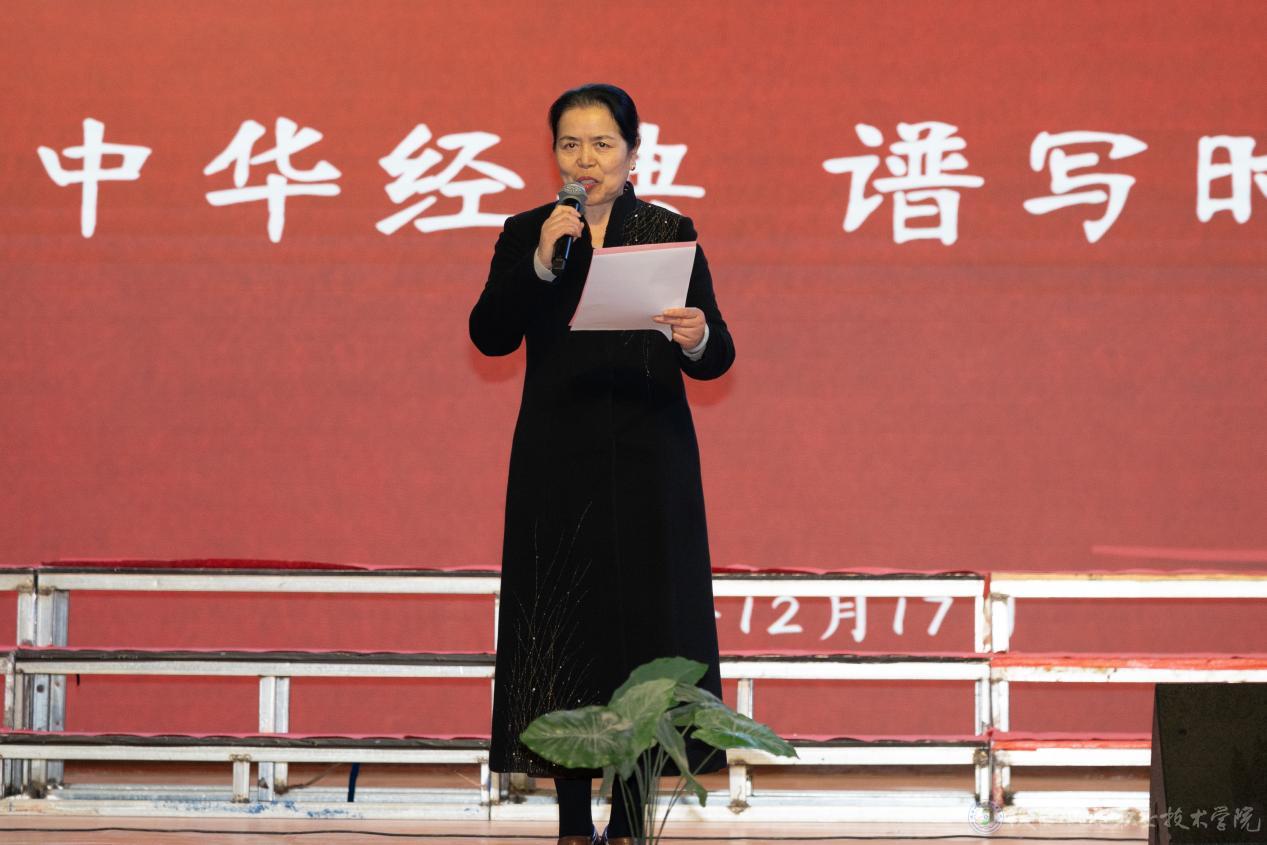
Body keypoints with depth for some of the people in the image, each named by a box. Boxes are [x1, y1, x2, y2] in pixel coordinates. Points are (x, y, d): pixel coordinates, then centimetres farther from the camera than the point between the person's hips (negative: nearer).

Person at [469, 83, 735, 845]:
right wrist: (541, 262, -17)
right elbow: (490, 337, -6)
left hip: (648, 466, 0)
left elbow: (716, 356, -2)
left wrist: (698, 341, -24)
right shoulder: (526, 234, 6)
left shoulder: (670, 232, 3)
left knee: (644, 624, -1)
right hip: (557, 466, 1)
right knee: (562, 627, 0)